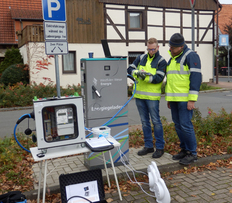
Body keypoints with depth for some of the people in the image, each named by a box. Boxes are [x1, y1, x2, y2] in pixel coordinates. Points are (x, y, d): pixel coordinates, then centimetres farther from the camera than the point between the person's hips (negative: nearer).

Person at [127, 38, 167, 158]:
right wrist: (138, 72, -15)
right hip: (139, 95, 5)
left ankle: (160, 147, 10)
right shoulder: (141, 58, 13)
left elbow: (159, 78, -11)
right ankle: (148, 146, 22)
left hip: (152, 96, -5)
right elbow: (130, 69, 6)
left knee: (156, 121, -1)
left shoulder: (161, 61, -1)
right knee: (144, 122, 11)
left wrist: (145, 77, -23)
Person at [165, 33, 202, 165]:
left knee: (185, 125, -8)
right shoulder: (172, 58, 19)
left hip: (185, 99, -8)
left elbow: (196, 77, -14)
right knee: (178, 125, 11)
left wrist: (192, 99, -19)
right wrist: (169, 98, 22)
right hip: (174, 99, 8)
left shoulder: (191, 56, -7)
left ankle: (192, 153, 4)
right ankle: (185, 150, 23)